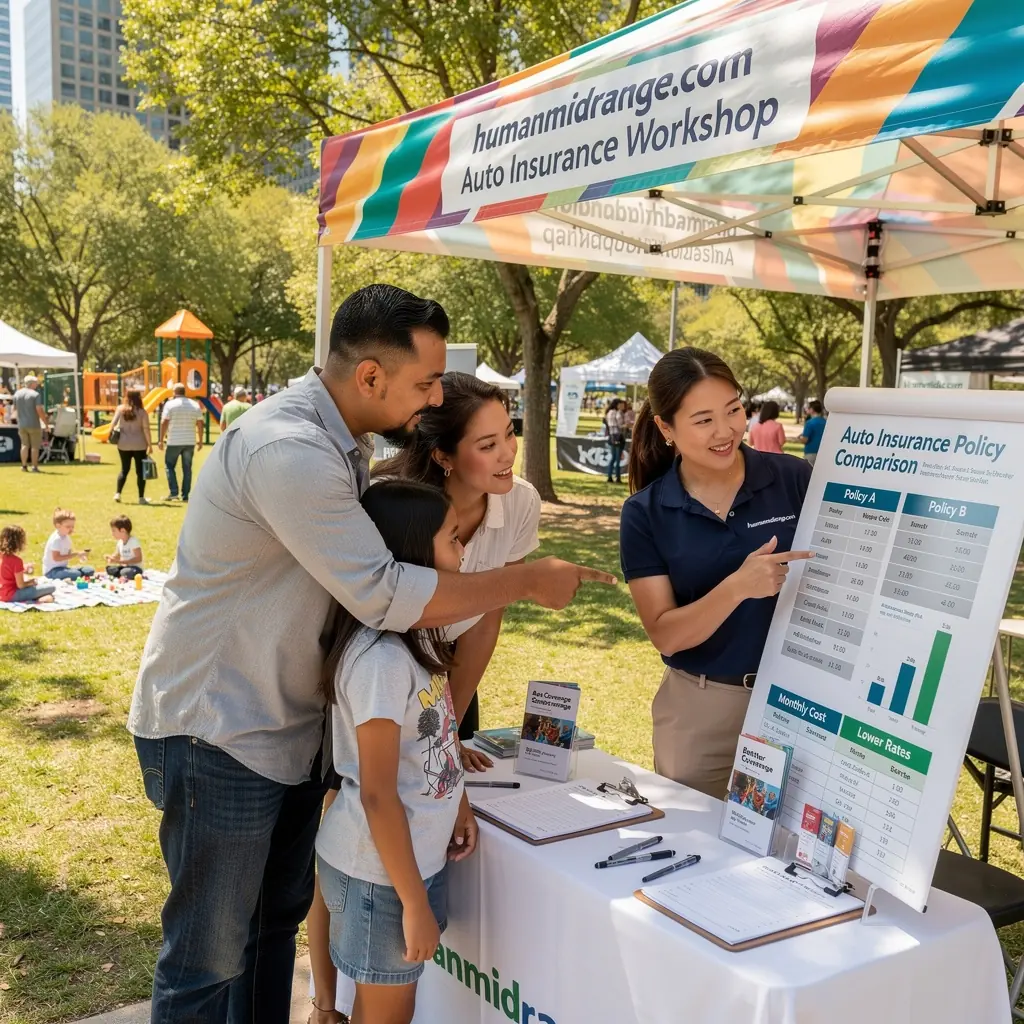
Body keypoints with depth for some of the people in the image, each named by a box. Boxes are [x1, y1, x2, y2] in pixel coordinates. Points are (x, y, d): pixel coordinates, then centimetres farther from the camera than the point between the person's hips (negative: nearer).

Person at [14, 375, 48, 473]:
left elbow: (15, 409, 12)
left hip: (21, 424, 5)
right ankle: (34, 467, 1)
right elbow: (39, 410, -17)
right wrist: (46, 422, -10)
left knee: (24, 445, 12)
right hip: (34, 424, -5)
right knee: (35, 446, 2)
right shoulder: (35, 394, -11)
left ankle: (24, 466, 8)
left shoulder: (17, 393, 7)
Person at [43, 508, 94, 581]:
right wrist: (76, 554, -25)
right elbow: (56, 558, -25)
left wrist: (78, 553, -6)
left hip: (62, 568, 9)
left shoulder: (66, 538, 11)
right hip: (52, 571, -9)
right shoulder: (56, 539, -19)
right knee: (76, 574, -34)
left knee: (89, 570, -5)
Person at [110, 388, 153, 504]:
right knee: (140, 471, 5)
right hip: (139, 445, -2)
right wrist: (150, 445, -5)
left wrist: (111, 432, 10)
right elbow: (146, 429, -10)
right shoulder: (142, 412, -8)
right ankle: (141, 498, 4)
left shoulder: (120, 409, -2)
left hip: (124, 444, 2)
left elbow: (113, 423, -8)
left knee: (124, 469, 17)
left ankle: (117, 493, 7)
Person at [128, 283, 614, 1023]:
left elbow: (365, 567, 11)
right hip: (216, 733, -9)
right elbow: (386, 597, -30)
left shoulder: (343, 441, 5)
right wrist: (529, 581, -18)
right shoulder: (289, 451, -27)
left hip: (290, 724, 9)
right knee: (212, 956, 6)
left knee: (278, 920, 21)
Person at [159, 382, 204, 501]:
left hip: (174, 442, -3)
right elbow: (200, 424, 6)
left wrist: (161, 439, -3)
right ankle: (185, 495, 8)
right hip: (190, 442, 3)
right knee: (187, 468, 8)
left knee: (170, 466, 8)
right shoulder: (195, 405, 5)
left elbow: (164, 423, -8)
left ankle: (173, 492, -2)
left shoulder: (170, 404, -5)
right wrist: (200, 440, 13)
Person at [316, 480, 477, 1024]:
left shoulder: (415, 631, 0)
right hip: (380, 869, -8)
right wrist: (414, 902, -17)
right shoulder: (380, 658, -27)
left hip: (418, 851, 8)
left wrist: (459, 806, 12)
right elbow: (377, 795, -23)